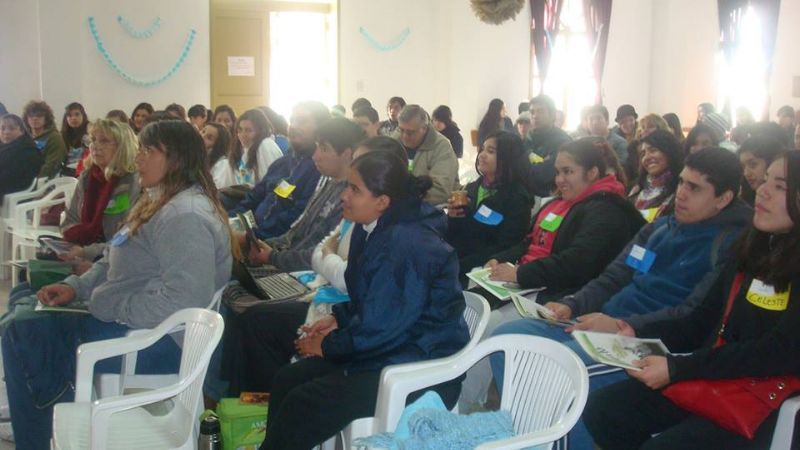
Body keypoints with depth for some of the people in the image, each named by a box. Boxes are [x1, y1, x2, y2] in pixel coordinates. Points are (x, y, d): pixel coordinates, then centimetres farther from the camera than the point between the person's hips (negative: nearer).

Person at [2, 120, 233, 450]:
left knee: (30, 353, -5)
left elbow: (184, 300, -31)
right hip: (122, 322, 11)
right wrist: (76, 287, 3)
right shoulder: (158, 203, 14)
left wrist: (113, 306, -20)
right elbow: (114, 262, 20)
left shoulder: (185, 216, -22)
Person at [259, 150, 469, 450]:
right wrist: (338, 319, 5)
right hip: (394, 346, 10)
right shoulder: (375, 229, 7)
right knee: (286, 381, 0)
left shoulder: (403, 244, -24)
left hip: (421, 370, -10)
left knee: (301, 406, -17)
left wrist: (327, 345, -9)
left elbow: (378, 327, -23)